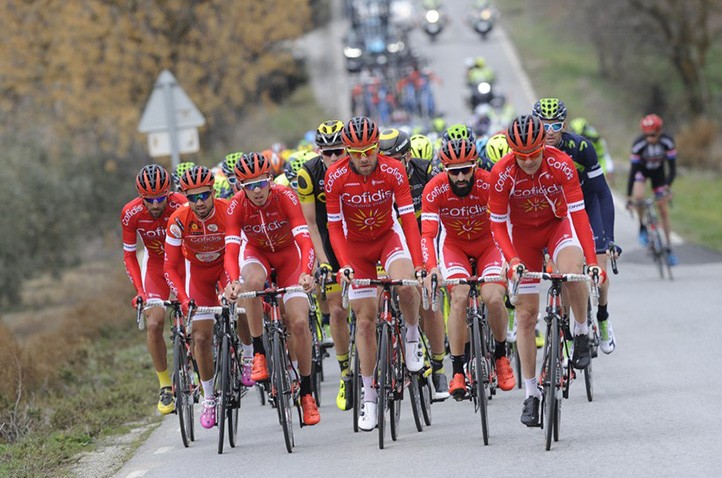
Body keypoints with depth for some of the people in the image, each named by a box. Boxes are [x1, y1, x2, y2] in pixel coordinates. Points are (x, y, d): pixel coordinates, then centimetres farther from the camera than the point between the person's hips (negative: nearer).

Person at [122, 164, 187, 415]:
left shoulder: (182, 206, -28)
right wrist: (139, 290, -21)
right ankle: (165, 385, -3)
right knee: (153, 323, -15)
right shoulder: (130, 214, -21)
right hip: (156, 264, 1)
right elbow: (129, 255, -10)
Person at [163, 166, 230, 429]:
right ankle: (208, 396, 9)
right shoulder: (179, 220, -26)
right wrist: (183, 299, -34)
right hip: (197, 269, 0)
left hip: (227, 262, 0)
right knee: (202, 336, -6)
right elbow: (170, 267, -21)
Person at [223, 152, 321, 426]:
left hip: (288, 253, 0)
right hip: (256, 253, 0)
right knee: (253, 281, -38)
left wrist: (306, 273, -53)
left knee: (299, 323, -14)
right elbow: (231, 249, -33)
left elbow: (305, 240, -35)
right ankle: (258, 353, -24)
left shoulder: (286, 197, -28)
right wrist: (233, 281, -53)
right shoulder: (237, 206, -24)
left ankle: (307, 393, 1)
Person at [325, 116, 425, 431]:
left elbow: (408, 218, -22)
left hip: (388, 236, -1)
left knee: (404, 285, -33)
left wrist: (418, 263, -30)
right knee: (365, 319, -1)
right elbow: (334, 226, -14)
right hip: (356, 244, 1)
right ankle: (369, 396, 10)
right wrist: (344, 264, -27)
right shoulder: (335, 177, -21)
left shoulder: (393, 171, -22)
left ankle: (412, 335, -1)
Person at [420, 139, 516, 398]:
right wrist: (432, 268, -44)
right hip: (454, 245, 0)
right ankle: (457, 371, -16)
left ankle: (501, 355, 5)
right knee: (459, 297, -23)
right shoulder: (434, 190, -25)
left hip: (488, 243, 0)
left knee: (493, 298, -22)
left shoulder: (489, 184, -27)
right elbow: (428, 234, -28)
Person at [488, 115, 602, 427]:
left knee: (572, 271, -35)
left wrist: (592, 260, -34)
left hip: (557, 224, -1)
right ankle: (531, 395, 5)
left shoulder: (561, 164, -26)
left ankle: (582, 335, -9)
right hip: (522, 233, 1)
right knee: (526, 313, -2)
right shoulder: (502, 174, -25)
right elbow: (497, 225, -18)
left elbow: (578, 213, -26)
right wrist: (513, 261, -33)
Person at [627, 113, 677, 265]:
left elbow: (672, 168, -25)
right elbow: (633, 169, -29)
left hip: (658, 171, 1)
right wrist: (629, 196, -31)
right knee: (638, 196, -32)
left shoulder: (667, 141, -30)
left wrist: (667, 186, -39)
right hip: (642, 169, -1)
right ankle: (642, 228, -7)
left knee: (664, 210, 0)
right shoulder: (638, 144, -33)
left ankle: (669, 248, 11)